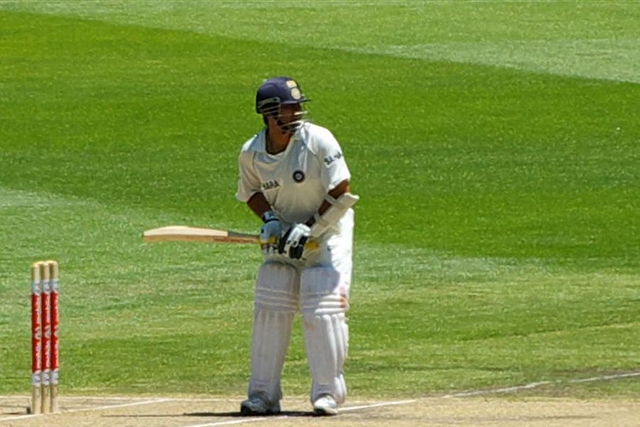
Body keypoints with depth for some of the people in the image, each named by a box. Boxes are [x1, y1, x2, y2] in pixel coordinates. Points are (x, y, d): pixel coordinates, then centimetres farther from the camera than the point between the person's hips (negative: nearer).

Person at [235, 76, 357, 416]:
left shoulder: (318, 140, -19)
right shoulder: (251, 153, -7)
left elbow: (342, 193, -17)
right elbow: (252, 192, 11)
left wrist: (311, 228, -20)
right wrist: (269, 218, -8)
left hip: (328, 231, -4)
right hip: (284, 238, 4)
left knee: (323, 310, -11)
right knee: (269, 310, -2)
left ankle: (327, 391, -1)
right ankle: (263, 394, 6)